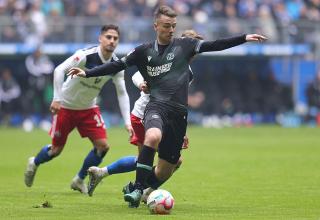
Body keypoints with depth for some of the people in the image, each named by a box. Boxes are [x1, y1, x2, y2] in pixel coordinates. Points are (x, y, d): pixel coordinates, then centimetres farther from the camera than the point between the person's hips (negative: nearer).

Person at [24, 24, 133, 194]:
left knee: (103, 145, -10)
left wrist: (127, 121, -14)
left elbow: (122, 93, -5)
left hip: (89, 108, 5)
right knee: (56, 150, 3)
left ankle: (79, 180, 12)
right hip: (66, 106, -5)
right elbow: (59, 70, -27)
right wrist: (57, 99, -33)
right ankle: (34, 164, 38)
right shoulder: (86, 55, -25)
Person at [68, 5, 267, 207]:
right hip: (157, 107, -2)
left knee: (165, 171, 3)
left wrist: (244, 38, -6)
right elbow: (117, 66, 11)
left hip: (179, 113, 2)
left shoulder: (184, 45, 9)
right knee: (153, 137, -37)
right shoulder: (144, 51, 9)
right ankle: (137, 189, -29)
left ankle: (143, 189, 32)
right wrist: (87, 73, 3)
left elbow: (214, 45, 3)